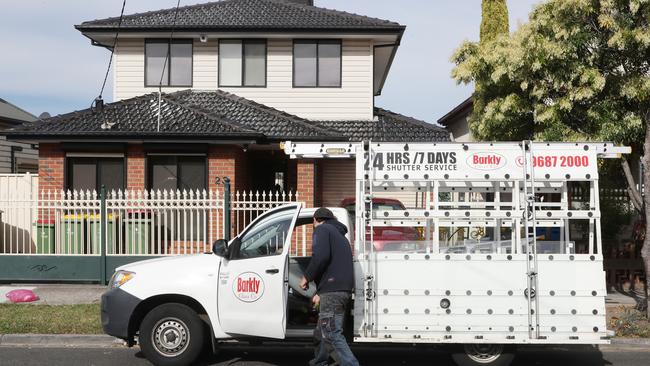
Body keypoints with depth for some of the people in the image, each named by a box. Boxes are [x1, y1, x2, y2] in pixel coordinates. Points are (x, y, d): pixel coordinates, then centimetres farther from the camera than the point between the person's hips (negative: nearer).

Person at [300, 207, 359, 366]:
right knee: (324, 331, 19)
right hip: (344, 289, 9)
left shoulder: (322, 229, 0)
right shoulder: (339, 235, 29)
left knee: (332, 334, -13)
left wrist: (306, 277, -7)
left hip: (332, 291, -9)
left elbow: (320, 256, -19)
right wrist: (320, 292, 37)